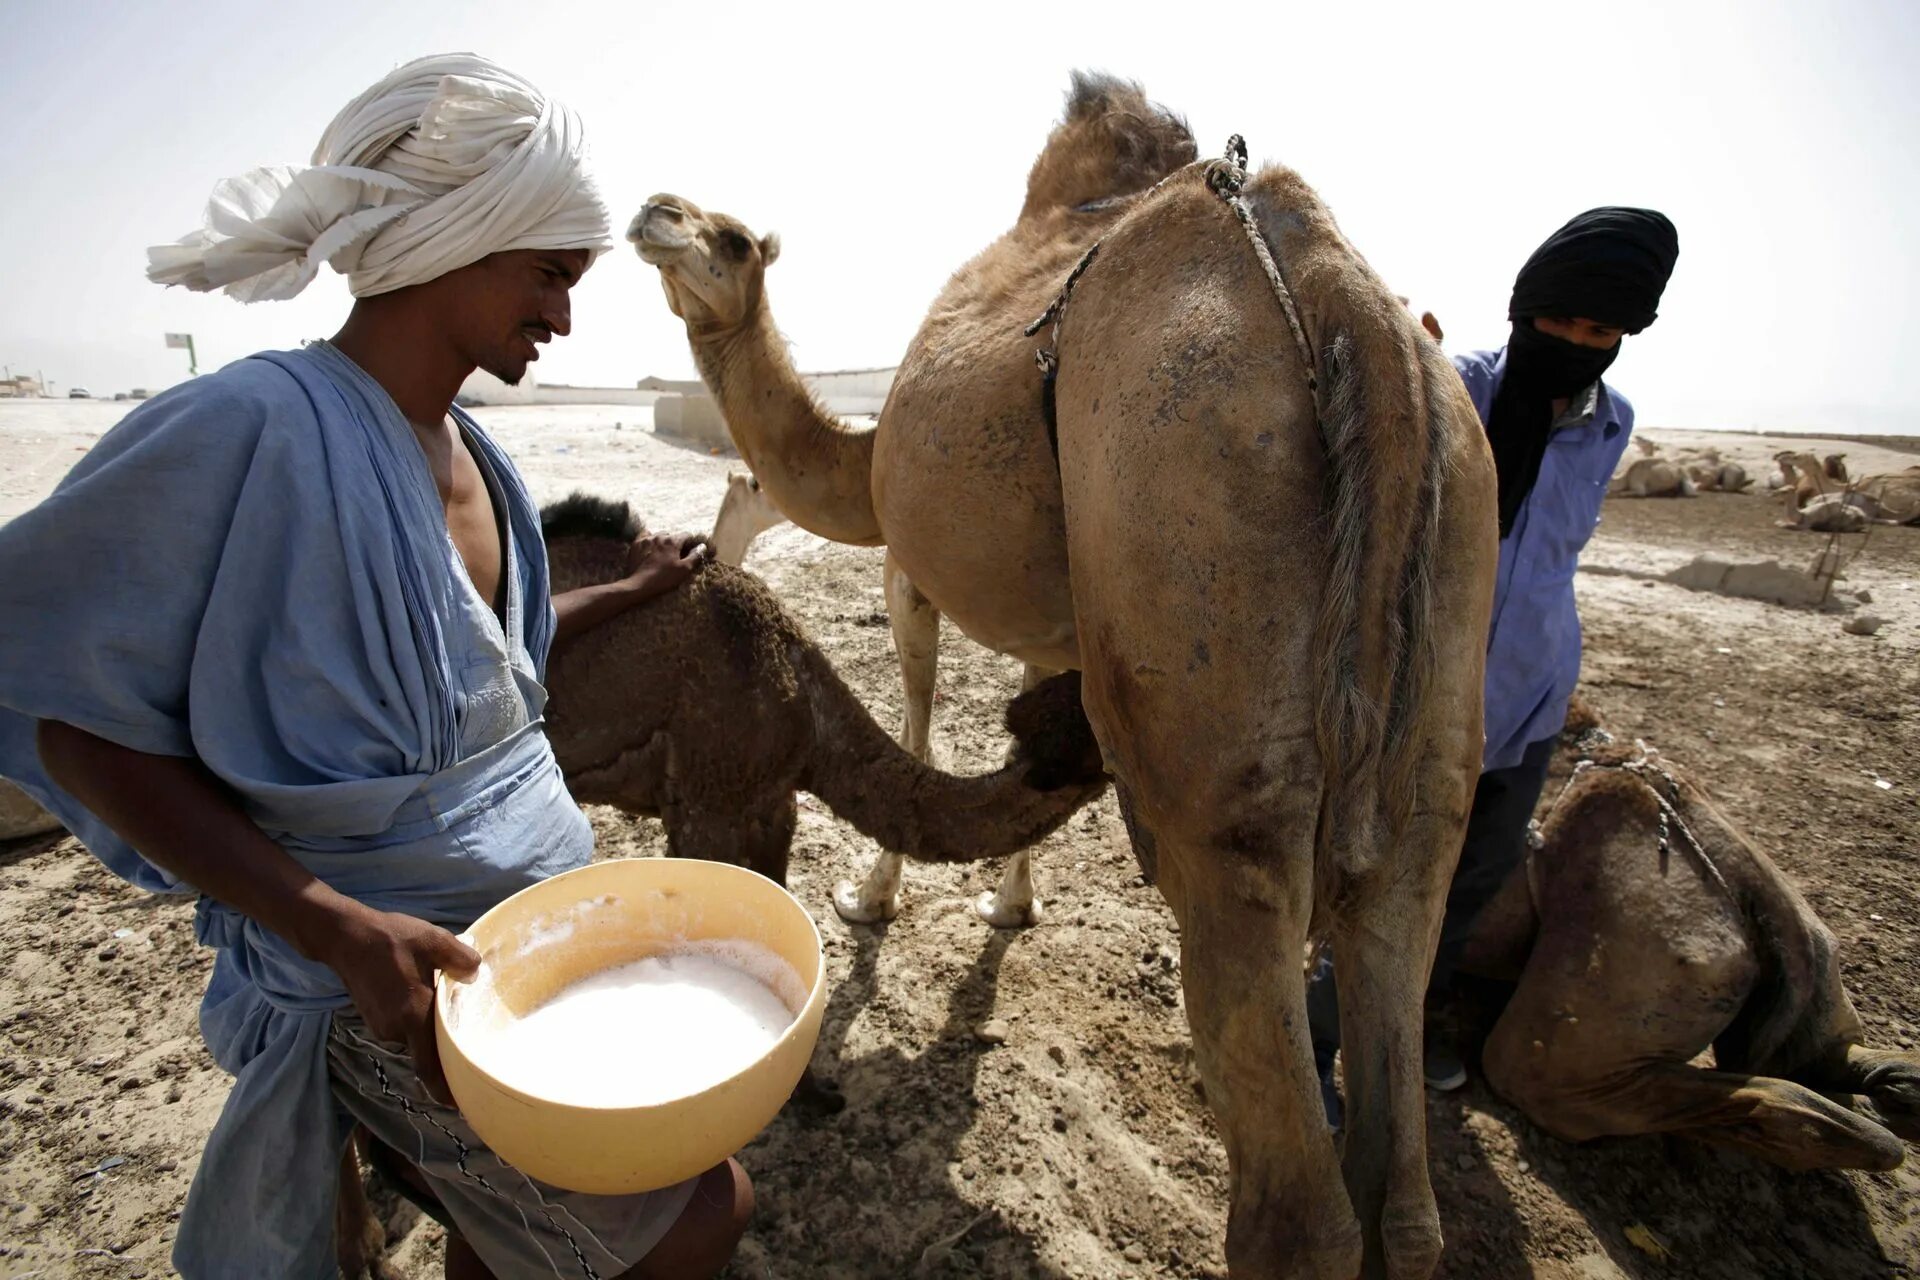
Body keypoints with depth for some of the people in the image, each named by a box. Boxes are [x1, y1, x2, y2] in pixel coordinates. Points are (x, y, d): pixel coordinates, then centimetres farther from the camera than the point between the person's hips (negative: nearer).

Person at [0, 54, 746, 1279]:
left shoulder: (465, 443, 2)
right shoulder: (253, 430, -22)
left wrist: (629, 591, 20)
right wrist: (340, 927, -24)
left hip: (537, 903, 8)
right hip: (402, 968, -7)